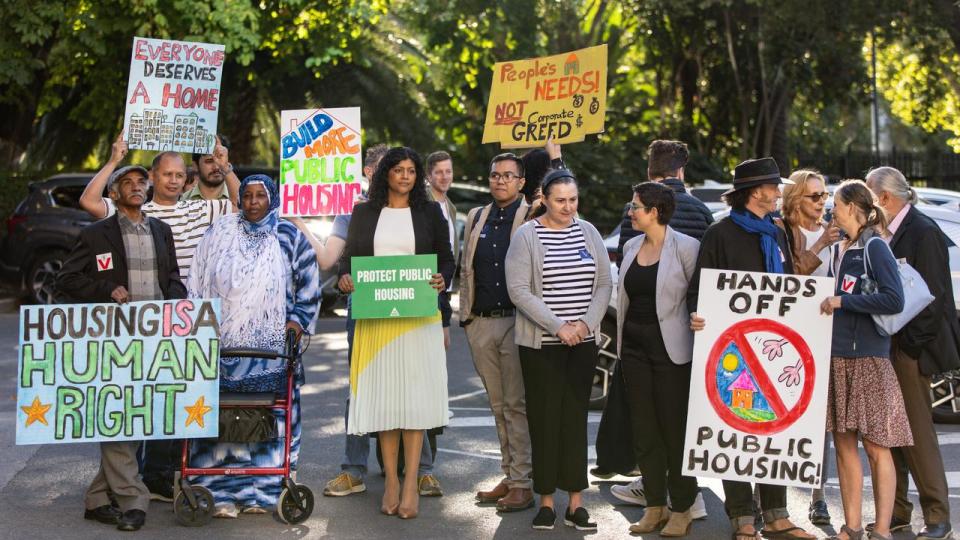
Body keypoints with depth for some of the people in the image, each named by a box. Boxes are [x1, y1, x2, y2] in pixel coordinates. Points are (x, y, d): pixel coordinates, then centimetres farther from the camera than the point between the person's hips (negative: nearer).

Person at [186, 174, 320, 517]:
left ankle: (260, 490, 7)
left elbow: (309, 286, 10)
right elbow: (197, 284, 11)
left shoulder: (289, 238, 7)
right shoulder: (220, 233, 9)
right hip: (222, 345, 1)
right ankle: (223, 492, 0)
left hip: (271, 349, 0)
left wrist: (297, 320, -1)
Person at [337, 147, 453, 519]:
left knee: (414, 394, -6)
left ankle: (410, 483, -3)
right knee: (382, 395, 1)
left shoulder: (430, 212, 9)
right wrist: (344, 277, -9)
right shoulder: (364, 213, 12)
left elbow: (447, 259, 10)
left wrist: (442, 279, -11)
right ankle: (391, 481, 8)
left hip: (418, 317, -1)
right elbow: (349, 255, 13)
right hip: (375, 317, 1)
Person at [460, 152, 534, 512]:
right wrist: (465, 315, 14)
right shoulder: (475, 218, 15)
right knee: (498, 404, 10)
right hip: (481, 324, 5)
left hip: (518, 321, -5)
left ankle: (522, 484, -2)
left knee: (517, 404, -5)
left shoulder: (533, 218, 0)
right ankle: (509, 476, 17)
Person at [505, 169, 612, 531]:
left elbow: (604, 284, 8)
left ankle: (575, 502, 8)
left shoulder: (588, 233, 8)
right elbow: (518, 290, -11)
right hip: (541, 342, -3)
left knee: (575, 417, 4)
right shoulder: (526, 236, -4)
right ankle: (546, 500, 8)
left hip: (583, 342, 3)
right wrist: (557, 326, -16)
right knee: (544, 418, 0)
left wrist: (586, 323, -8)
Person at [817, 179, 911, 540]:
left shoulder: (874, 247, -8)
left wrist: (843, 301, -16)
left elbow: (894, 300, -18)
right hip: (836, 356, 7)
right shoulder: (839, 250, 14)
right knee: (843, 444, 8)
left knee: (876, 446, -4)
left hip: (867, 358, -7)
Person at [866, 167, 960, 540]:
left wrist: (912, 341, -15)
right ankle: (897, 510, 19)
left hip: (910, 345, -8)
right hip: (886, 344, 8)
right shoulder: (885, 233, 10)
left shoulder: (922, 231, -12)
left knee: (917, 430, -4)